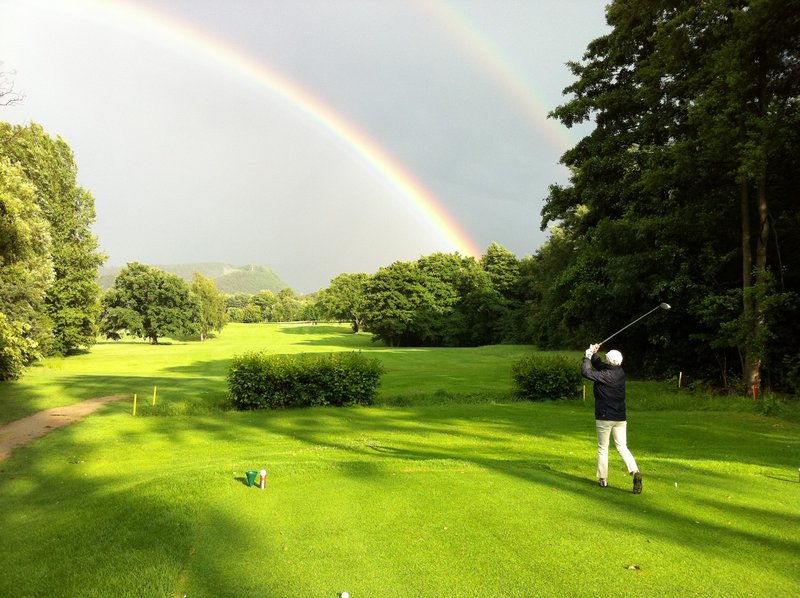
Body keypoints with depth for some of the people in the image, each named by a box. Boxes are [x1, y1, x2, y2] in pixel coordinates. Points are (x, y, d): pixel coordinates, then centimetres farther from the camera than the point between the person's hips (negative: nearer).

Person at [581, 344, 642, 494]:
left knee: (602, 448, 8)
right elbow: (600, 366, 16)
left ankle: (603, 479, 14)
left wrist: (588, 356, -14)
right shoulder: (620, 372, 4)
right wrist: (594, 354, 4)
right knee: (622, 447, 7)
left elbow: (586, 372, -25)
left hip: (604, 418, -6)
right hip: (620, 418, 6)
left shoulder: (606, 375, -19)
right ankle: (635, 472, -13)